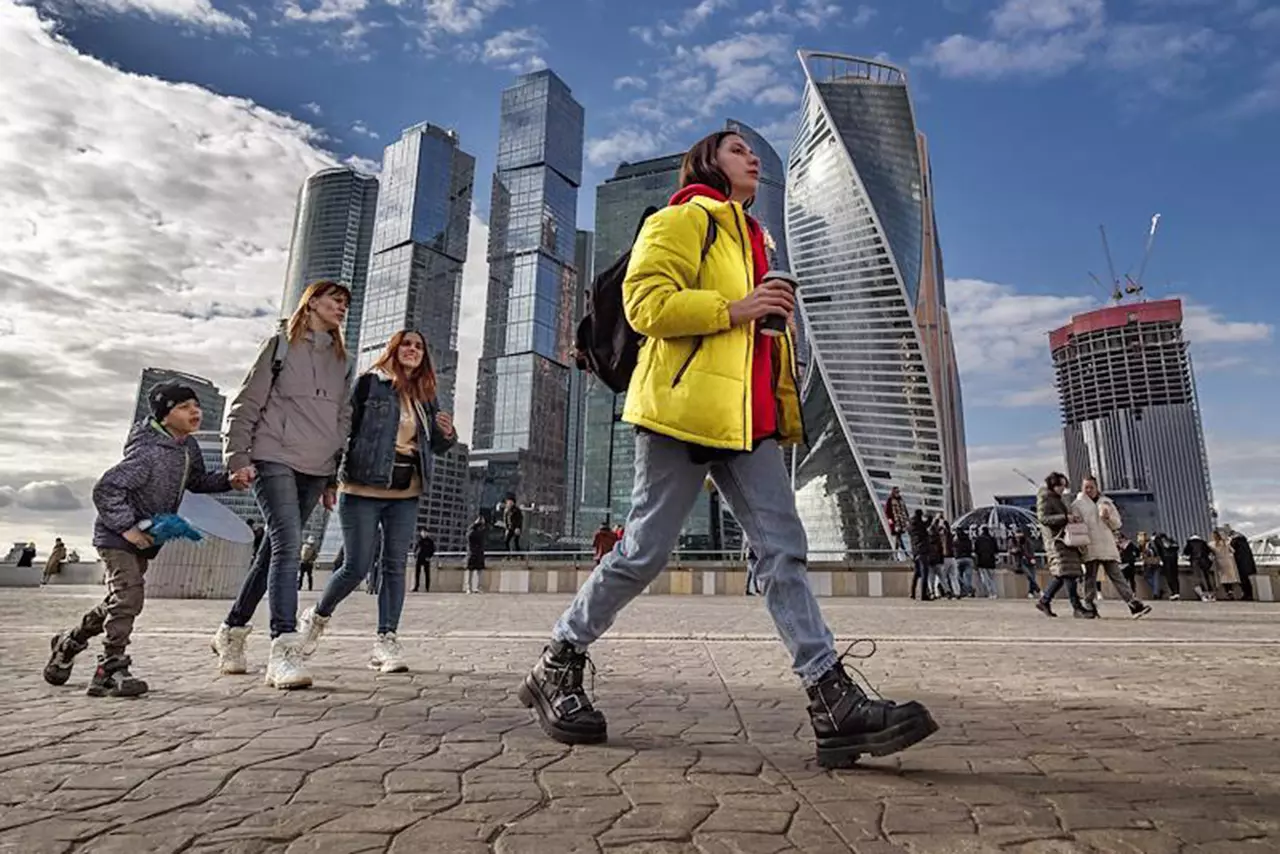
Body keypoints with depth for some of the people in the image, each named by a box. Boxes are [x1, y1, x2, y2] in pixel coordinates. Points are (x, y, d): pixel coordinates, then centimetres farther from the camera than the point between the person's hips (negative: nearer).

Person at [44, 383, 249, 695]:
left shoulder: (189, 447, 0)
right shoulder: (148, 453, -27)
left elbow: (197, 481, 15)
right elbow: (105, 490, -27)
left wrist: (229, 480, -1)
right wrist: (128, 528, -27)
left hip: (144, 539, 9)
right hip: (117, 536, -9)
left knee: (121, 601, 19)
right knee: (128, 596, -15)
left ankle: (69, 641, 42)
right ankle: (111, 668, -5)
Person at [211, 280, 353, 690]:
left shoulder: (339, 359, 19)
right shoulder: (280, 345, 5)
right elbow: (246, 403, 1)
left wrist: (332, 478, 17)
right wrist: (237, 457, -8)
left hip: (315, 470, 6)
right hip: (275, 459, -6)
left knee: (275, 551, 10)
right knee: (287, 544, -19)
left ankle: (232, 632, 27)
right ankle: (285, 649, -22)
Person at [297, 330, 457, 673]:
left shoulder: (425, 396, 13)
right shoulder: (370, 383, -1)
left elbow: (436, 446, 18)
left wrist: (447, 433, -3)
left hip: (405, 494, 5)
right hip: (363, 489, -4)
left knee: (394, 566, 2)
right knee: (358, 566, 0)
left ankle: (386, 640, 8)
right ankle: (317, 617, 27)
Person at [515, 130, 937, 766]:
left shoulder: (752, 239, 31)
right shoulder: (682, 220, 4)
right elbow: (646, 302, -12)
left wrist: (785, 413, 22)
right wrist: (734, 308, -15)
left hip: (746, 419, 8)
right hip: (683, 407, -8)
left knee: (783, 551, -2)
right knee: (646, 551, -3)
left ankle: (834, 701, -1)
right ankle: (557, 666, 16)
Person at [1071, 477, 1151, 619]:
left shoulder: (1106, 502, 16)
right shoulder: (1077, 504, 5)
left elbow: (1117, 524, 15)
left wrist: (1108, 517, -6)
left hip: (1108, 547, 3)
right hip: (1090, 548, -3)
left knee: (1117, 576, 0)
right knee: (1090, 578, 0)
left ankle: (1134, 605, -4)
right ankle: (1090, 606, 5)